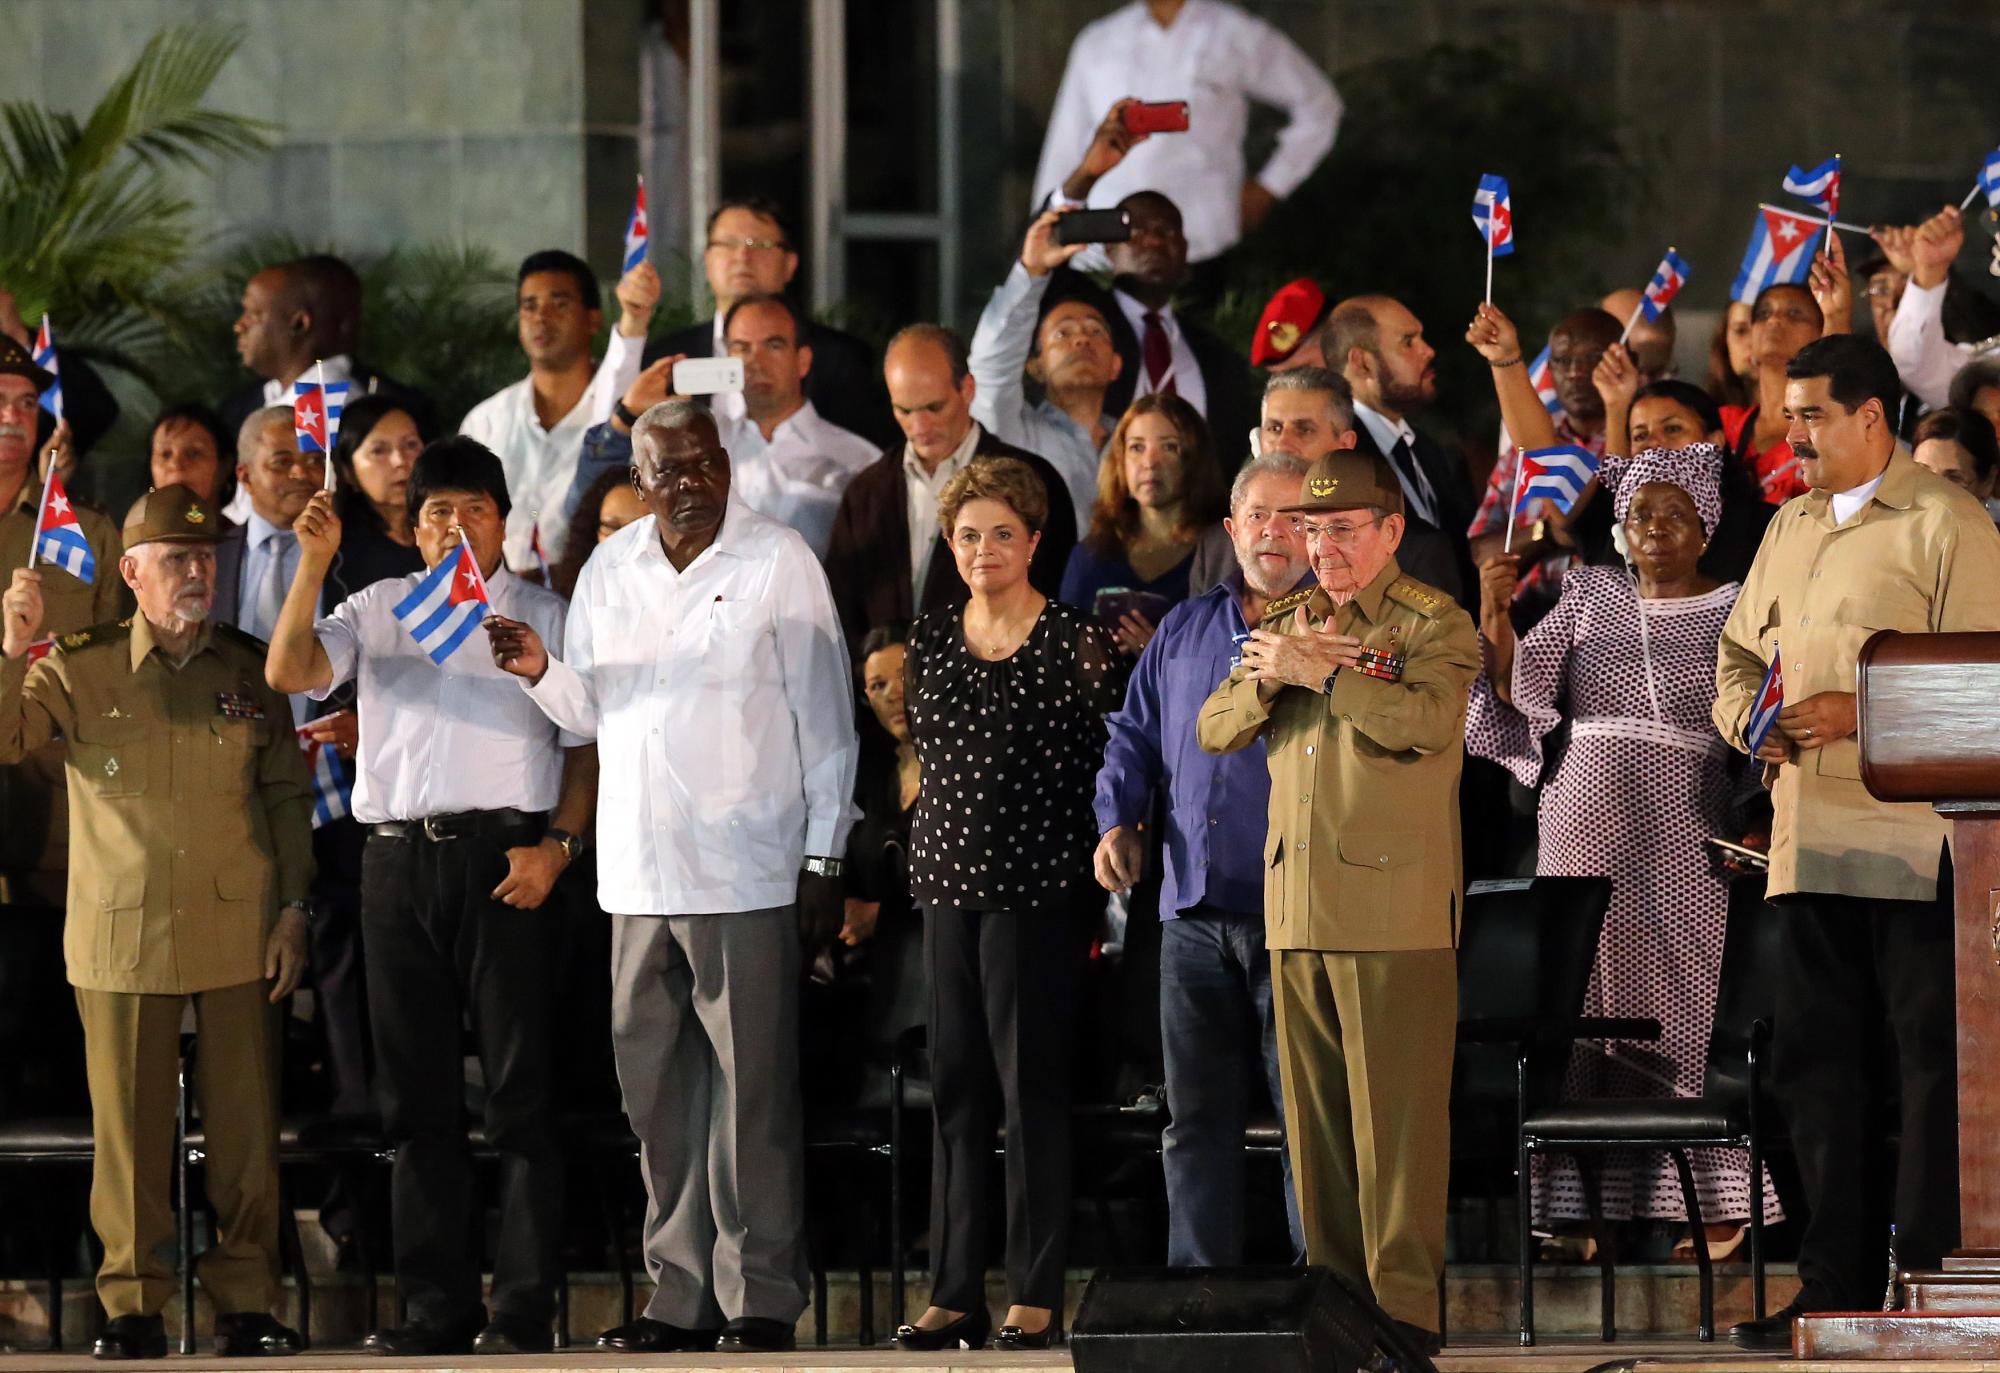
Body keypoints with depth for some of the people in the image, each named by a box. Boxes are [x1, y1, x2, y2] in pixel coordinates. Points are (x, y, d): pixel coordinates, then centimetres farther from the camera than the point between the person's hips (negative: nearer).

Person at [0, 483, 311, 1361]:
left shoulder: (249, 672, 10)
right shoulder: (79, 671, 4)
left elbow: (286, 794, 13)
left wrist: (292, 908, 6)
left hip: (238, 937, 1)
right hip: (124, 936, -1)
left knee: (245, 1125, 2)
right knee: (129, 1126, 0)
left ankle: (247, 1303, 8)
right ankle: (133, 1308, 6)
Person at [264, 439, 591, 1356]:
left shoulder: (544, 617, 10)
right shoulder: (379, 610, 15)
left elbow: (585, 747, 6)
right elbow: (289, 671, -1)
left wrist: (555, 845, -8)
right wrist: (313, 564, -11)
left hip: (501, 858, -3)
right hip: (397, 859, 3)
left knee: (519, 1087, -6)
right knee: (415, 1091, 4)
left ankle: (524, 1309, -5)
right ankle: (438, 1306, 9)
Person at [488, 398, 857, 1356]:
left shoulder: (779, 562, 0)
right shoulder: (609, 570, 13)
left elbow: (824, 718, 0)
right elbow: (588, 712, 18)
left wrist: (823, 857, -5)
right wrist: (542, 673, -4)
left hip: (746, 872, -5)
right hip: (640, 872, 5)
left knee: (751, 1088, -6)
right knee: (657, 1090, 6)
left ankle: (760, 1297, -3)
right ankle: (683, 1295, 12)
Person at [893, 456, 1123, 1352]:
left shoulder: (1075, 643, -3)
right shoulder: (929, 642, 11)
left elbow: (1109, 765, -1)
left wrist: (1103, 868, -5)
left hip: (1037, 883, -5)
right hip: (950, 876, 5)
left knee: (1031, 1081, -4)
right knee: (954, 1085, 5)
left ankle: (1037, 1297, -2)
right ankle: (954, 1293, 7)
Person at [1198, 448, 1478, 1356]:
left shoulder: (1435, 625, 0)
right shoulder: (1283, 623, 20)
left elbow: (1427, 721, -18)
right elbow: (1215, 730, 12)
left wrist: (1320, 671, -15)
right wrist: (1268, 678, -7)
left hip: (1394, 911, -6)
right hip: (1295, 906, 6)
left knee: (1395, 1117, -7)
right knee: (1314, 1116, 6)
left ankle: (1406, 1308, -6)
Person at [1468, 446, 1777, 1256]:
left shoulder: (1735, 611, 5)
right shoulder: (1589, 598, 12)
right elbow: (1522, 691, 5)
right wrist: (1494, 617, -10)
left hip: (1686, 837, -3)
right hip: (1588, 830, 3)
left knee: (1688, 1003, -5)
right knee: (1588, 995, 1)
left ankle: (1717, 1203, -1)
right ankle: (1587, 1199, 4)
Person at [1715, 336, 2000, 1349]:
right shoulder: (1791, 527, 19)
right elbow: (1737, 652, 26)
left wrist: (1862, 712, -20)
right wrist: (1749, 718, 4)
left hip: (1918, 842, -8)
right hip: (1810, 840, 8)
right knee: (1817, 1066, 9)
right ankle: (1836, 1287, 14)